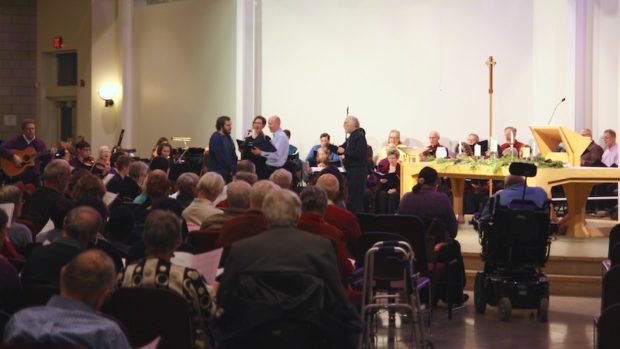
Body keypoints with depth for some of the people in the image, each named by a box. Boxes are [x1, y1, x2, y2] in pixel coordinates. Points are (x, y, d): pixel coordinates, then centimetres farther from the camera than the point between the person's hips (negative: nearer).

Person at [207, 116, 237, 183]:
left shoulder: (227, 137, 13)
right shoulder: (215, 138, -12)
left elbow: (233, 154, 13)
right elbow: (219, 156, -18)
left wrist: (233, 168, -1)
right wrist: (230, 169, -12)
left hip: (228, 173, 8)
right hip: (218, 173, -8)